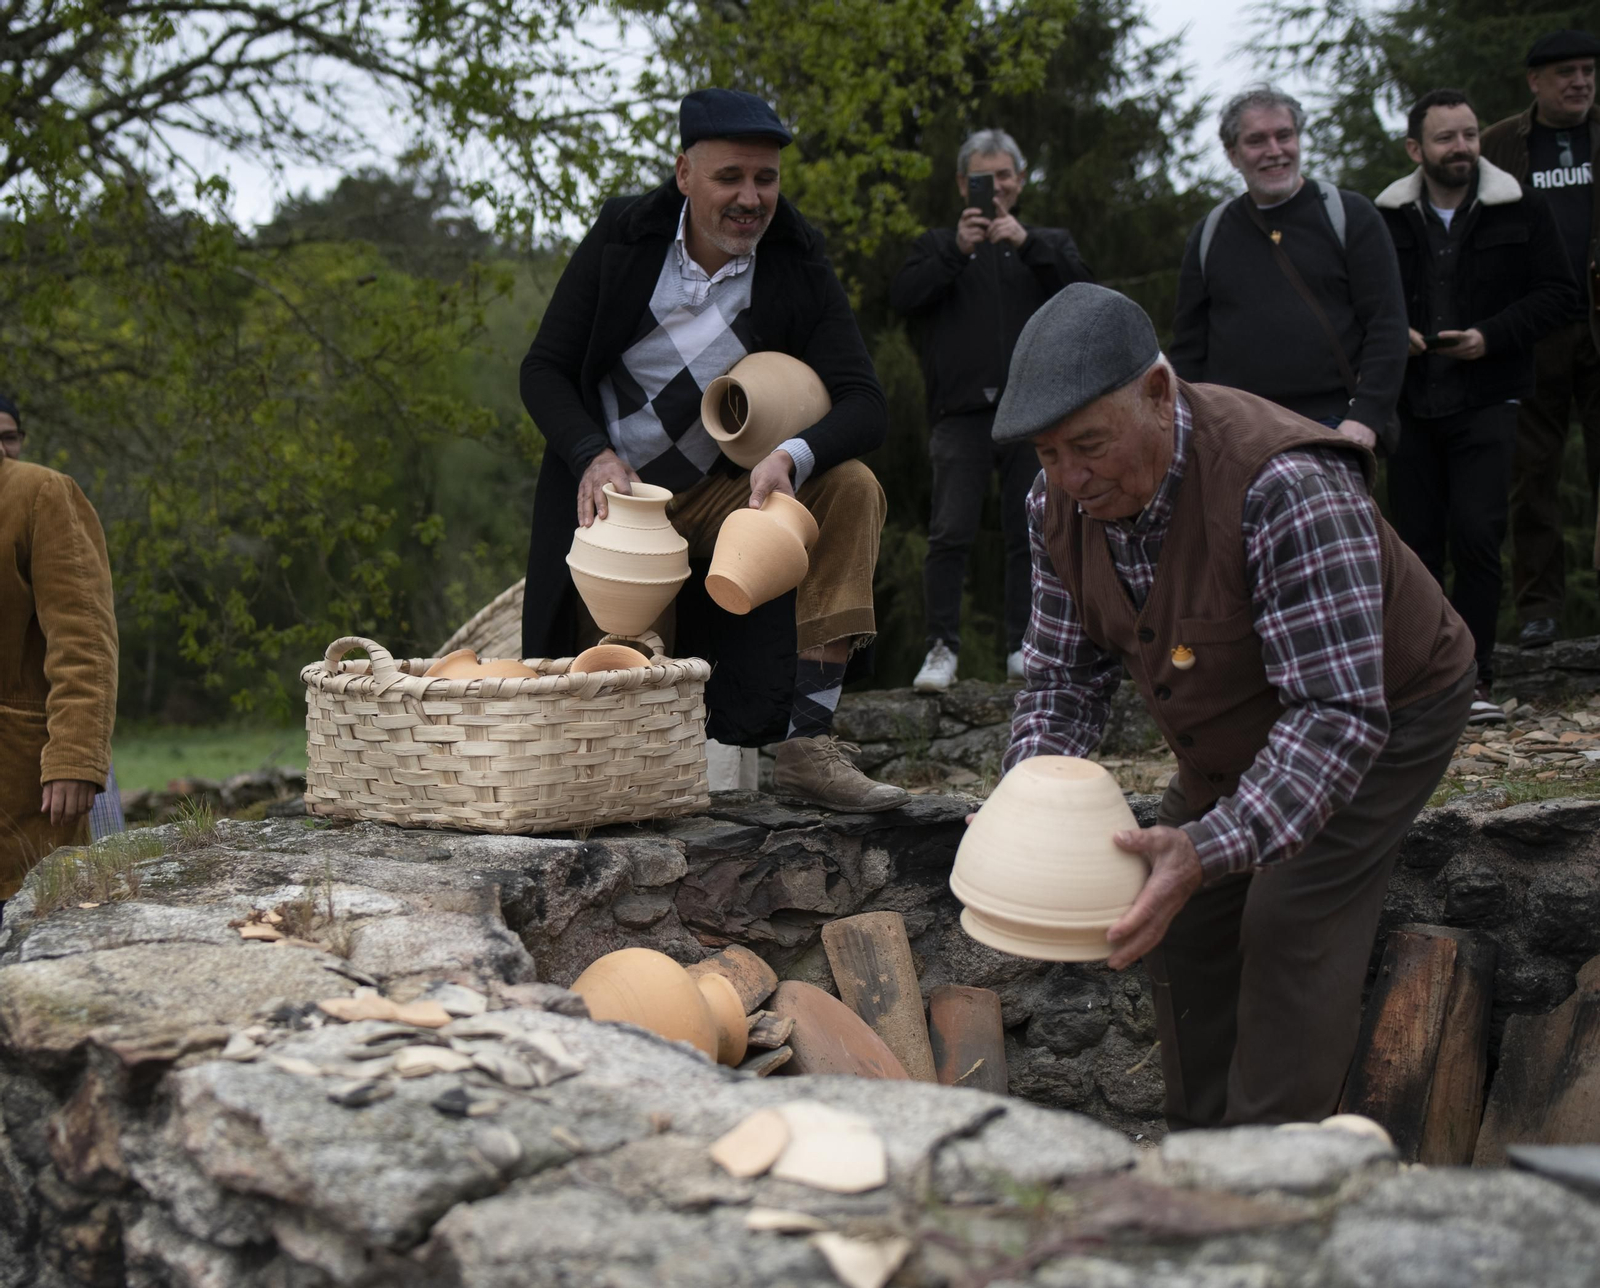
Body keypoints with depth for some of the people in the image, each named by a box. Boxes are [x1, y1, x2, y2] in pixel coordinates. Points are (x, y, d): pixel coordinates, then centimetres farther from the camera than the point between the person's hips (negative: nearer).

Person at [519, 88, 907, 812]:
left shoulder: (798, 266, -9)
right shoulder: (622, 237, -9)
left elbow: (865, 405, -15)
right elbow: (542, 371, -6)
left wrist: (790, 458, -36)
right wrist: (595, 457, -25)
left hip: (718, 493, 1)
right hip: (607, 486, -1)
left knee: (851, 488, -27)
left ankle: (808, 744, -30)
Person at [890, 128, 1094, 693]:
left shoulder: (1050, 243, 20)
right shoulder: (940, 243, 19)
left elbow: (1085, 295, 0)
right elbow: (902, 297, 1)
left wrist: (1028, 244, -10)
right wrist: (957, 251, -11)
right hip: (961, 413, -1)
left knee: (1029, 534, 1)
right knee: (950, 534, -8)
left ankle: (1023, 650, 7)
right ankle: (942, 649, -5)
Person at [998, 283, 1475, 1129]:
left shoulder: (1287, 489, -41)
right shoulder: (1060, 502, -17)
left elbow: (1340, 716, -42)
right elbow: (1064, 676, -7)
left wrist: (1211, 849, -53)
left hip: (1383, 715, -7)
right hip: (1230, 734, 7)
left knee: (1291, 924, -18)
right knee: (1180, 919, 5)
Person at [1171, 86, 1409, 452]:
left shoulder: (1349, 215, 6)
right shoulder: (1209, 234, 14)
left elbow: (1387, 328, 0)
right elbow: (1189, 349, 16)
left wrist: (1366, 418, -12)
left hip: (1332, 431, -2)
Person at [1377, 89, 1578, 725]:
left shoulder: (1522, 210, 3)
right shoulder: (1385, 218, 7)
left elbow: (1558, 293, 3)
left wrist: (1490, 337, -11)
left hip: (1487, 403, -2)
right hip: (1410, 404, 2)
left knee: (1476, 534, -13)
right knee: (1416, 540, 5)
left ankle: (1473, 677, -4)